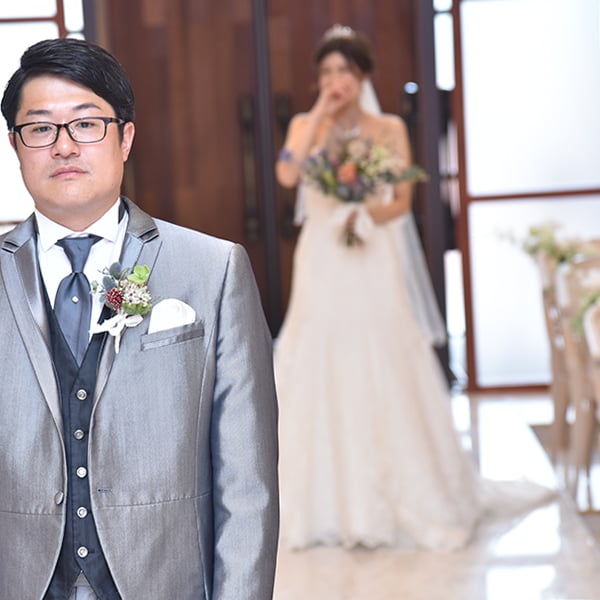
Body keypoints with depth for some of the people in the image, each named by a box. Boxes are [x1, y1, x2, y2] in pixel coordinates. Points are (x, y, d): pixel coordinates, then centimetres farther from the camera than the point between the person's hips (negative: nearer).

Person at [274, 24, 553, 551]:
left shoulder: (390, 128, 5)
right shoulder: (305, 125, 7)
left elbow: (403, 201, 0)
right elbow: (286, 175, -13)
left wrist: (364, 215, -17)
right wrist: (318, 115, -8)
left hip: (374, 267, -1)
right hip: (322, 267, 1)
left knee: (384, 375, -1)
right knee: (320, 374, -1)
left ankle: (404, 493, 10)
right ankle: (327, 502, 6)